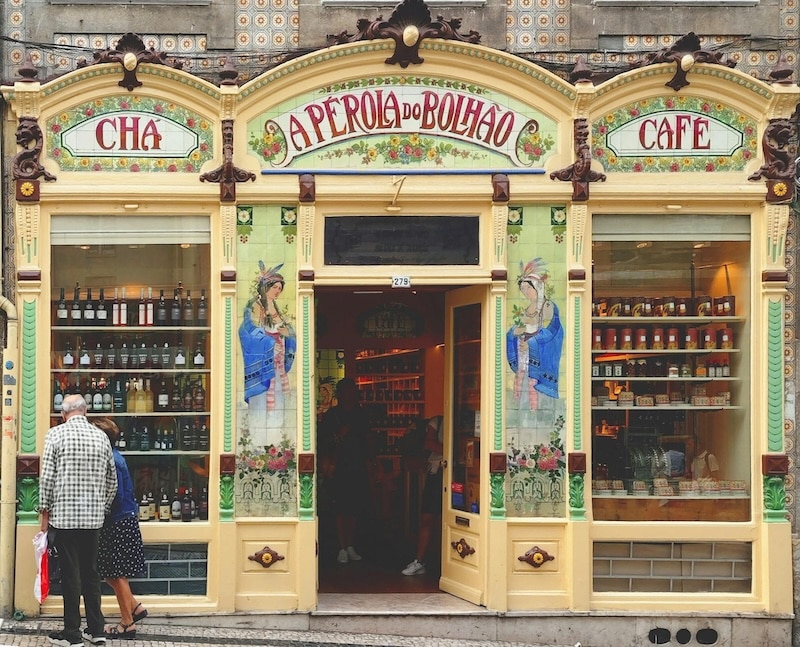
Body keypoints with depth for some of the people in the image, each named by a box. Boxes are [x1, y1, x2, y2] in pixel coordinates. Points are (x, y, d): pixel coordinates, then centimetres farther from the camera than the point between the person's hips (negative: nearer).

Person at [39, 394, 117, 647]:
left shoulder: (56, 434, -6)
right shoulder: (101, 436, 5)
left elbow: (47, 476, -9)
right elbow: (112, 481, 9)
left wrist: (45, 511, 0)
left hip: (64, 516, -4)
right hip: (94, 517, 4)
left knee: (70, 574, 1)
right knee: (90, 572, 13)